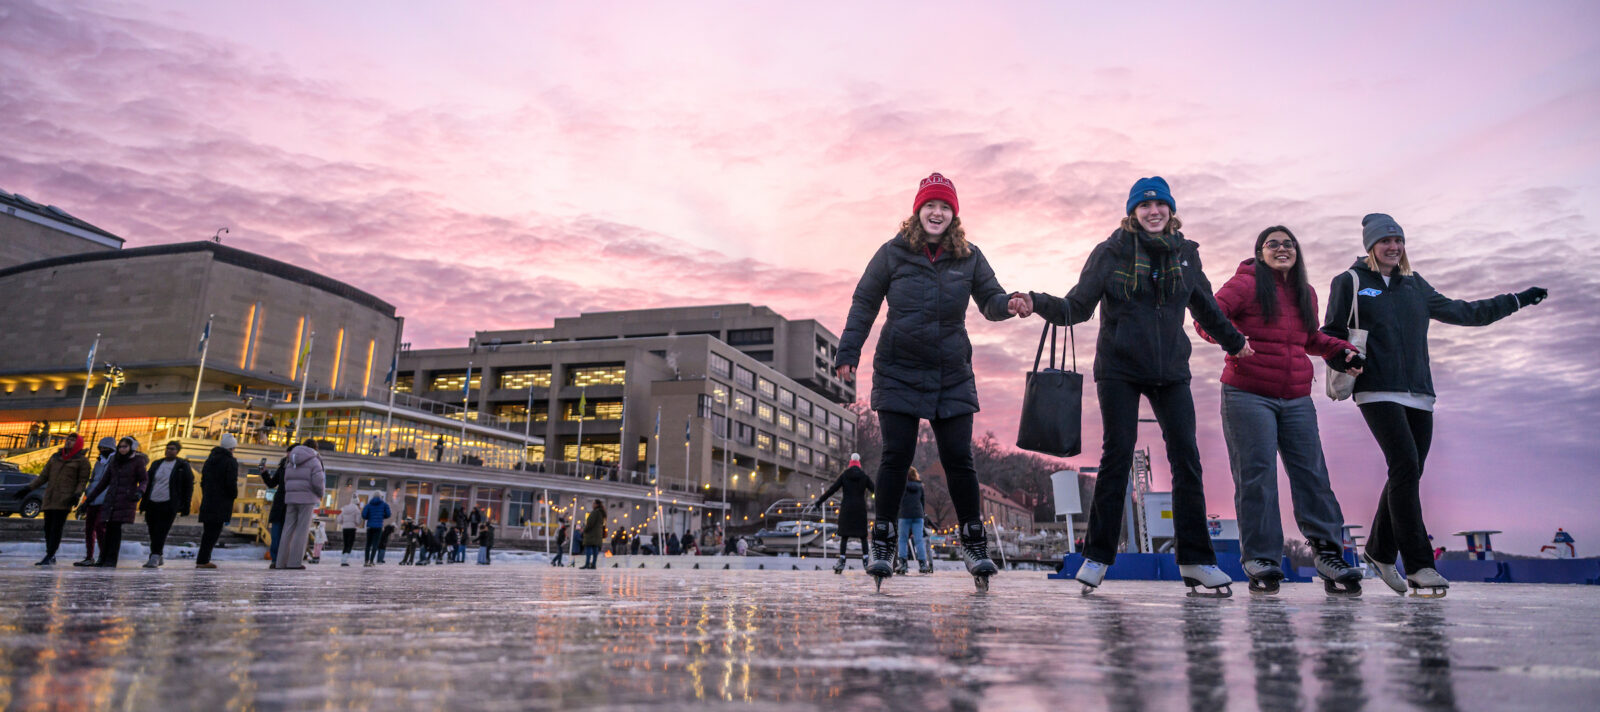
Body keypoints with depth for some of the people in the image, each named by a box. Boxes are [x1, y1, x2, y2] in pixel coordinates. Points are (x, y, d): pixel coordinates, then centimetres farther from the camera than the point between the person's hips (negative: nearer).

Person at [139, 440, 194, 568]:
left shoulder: (182, 466, 1)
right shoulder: (156, 464, 13)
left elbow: (189, 486, 0)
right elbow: (148, 483, 18)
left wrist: (185, 506, -6)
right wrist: (143, 503, 13)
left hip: (168, 505, -5)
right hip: (152, 503, 5)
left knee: (161, 532, -10)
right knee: (153, 532, 9)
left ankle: (154, 558, -9)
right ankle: (160, 557, 22)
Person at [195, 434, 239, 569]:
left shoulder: (210, 459, 15)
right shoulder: (231, 462, -9)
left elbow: (203, 480, 17)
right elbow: (231, 483, -15)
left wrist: (206, 495, 21)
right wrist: (234, 495, 2)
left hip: (207, 501, 7)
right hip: (222, 504, -7)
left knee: (207, 531, 14)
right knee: (214, 531, -5)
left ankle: (203, 559, 16)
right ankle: (203, 560, -7)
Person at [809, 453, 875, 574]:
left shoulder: (844, 475, 1)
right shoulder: (864, 476, 4)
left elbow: (831, 490, -3)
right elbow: (875, 491, 7)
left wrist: (817, 503, 0)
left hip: (846, 509, -1)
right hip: (860, 509, 1)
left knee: (844, 536, 2)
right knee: (863, 536, 6)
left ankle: (842, 561, -5)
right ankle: (866, 561, 1)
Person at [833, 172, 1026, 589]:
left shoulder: (969, 257, 5)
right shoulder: (893, 253, 0)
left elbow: (989, 300, 9)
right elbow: (864, 303, 4)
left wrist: (1008, 305, -16)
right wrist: (848, 352, -1)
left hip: (952, 376, 2)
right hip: (898, 371, -1)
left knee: (958, 459, -1)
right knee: (896, 457, -3)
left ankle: (974, 543, 13)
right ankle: (883, 545, 10)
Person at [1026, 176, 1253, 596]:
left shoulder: (1185, 254, 8)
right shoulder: (1111, 252, -3)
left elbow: (1206, 307, 24)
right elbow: (1078, 307, -6)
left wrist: (1234, 341, 35)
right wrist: (1040, 305, -25)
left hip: (1171, 371, 4)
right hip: (1119, 369, -3)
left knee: (1187, 458, -2)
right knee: (1117, 455, -5)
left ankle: (1196, 561, 6)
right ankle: (1097, 557, 3)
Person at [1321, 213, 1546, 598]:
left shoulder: (1415, 286, 20)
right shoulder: (1349, 283, 5)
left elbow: (1463, 312, 28)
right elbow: (1331, 332, 6)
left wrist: (1516, 300, 26)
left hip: (1418, 394, 6)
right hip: (1378, 392, -6)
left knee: (1407, 475, 6)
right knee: (1406, 467, -17)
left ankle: (1380, 551, 22)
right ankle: (1418, 566, -16)